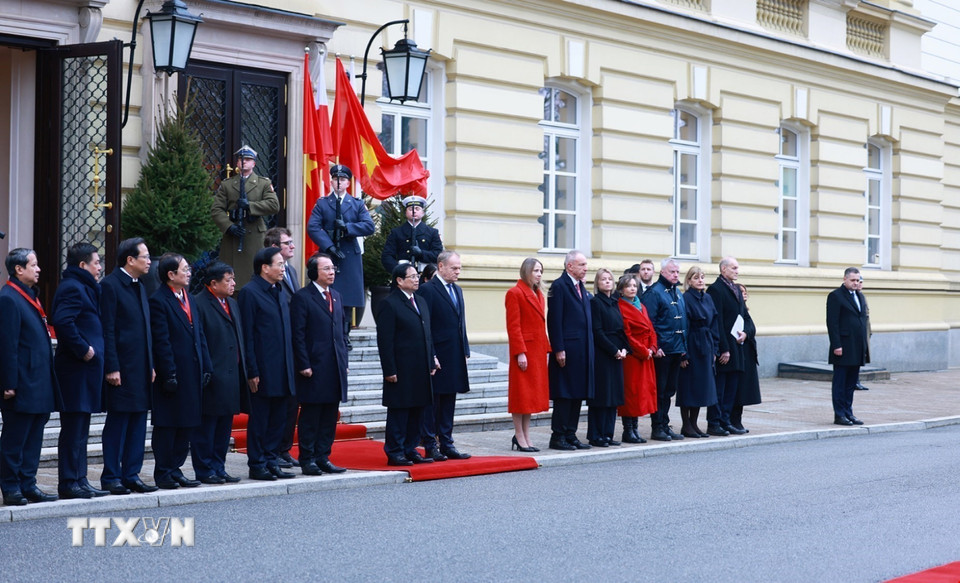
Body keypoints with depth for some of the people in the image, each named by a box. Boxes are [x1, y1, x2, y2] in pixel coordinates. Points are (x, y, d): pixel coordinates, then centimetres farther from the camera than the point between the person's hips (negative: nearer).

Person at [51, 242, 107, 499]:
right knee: (73, 429, -5)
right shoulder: (73, 288, -13)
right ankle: (68, 483, 0)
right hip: (77, 369, -10)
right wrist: (83, 349, -21)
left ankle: (79, 480, 18)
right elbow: (62, 322, -27)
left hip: (85, 370, 10)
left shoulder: (83, 287, 19)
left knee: (80, 430, 13)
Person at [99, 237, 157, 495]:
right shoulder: (110, 285, -9)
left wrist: (151, 365, 13)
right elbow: (107, 330, -14)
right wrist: (111, 367, -17)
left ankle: (131, 475, 16)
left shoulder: (139, 287, 16)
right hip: (122, 368, -8)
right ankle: (111, 478, 6)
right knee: (117, 424, -2)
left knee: (138, 423, 10)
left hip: (141, 369, 8)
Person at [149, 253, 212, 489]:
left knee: (187, 425, 12)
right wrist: (169, 375, -18)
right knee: (166, 426, 1)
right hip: (173, 375, -8)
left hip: (192, 375, 8)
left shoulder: (189, 300, 16)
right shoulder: (158, 301, -11)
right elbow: (161, 341, -15)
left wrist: (206, 367, 9)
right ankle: (163, 474, 9)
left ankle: (175, 470, 20)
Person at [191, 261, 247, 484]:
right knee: (205, 427, 0)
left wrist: (244, 370, 14)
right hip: (210, 380, -8)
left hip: (231, 378, 9)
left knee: (224, 426, 13)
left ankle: (218, 468, 20)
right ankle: (205, 470, 7)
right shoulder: (199, 304, -10)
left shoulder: (233, 304, 18)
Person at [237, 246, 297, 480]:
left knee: (278, 420, 11)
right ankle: (257, 465, 8)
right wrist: (251, 372, -15)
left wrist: (291, 365, 13)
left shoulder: (280, 292, 15)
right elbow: (246, 336, -12)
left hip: (282, 371, 8)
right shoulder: (249, 292, -9)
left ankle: (271, 461, 19)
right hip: (263, 371, -8)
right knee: (259, 420, 1)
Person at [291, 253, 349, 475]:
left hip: (336, 368, 7)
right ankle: (307, 460, 6)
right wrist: (303, 365, -15)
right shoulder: (302, 298, -6)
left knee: (330, 417, 9)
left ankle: (323, 458, 16)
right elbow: (298, 335, -9)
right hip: (314, 369, -7)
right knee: (310, 417, 0)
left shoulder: (335, 296, 16)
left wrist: (344, 361, 13)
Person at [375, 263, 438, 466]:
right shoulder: (389, 304, -9)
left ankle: (410, 450, 20)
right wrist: (389, 370, -16)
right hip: (401, 371, -8)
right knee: (398, 412, -1)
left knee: (417, 411, 11)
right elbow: (384, 341, -13)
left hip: (421, 371, 8)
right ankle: (395, 452, 6)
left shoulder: (421, 302, 16)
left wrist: (432, 361, 15)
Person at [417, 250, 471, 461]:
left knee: (448, 403, 12)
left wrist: (465, 351, 13)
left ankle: (446, 444, 18)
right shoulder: (428, 290, -10)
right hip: (437, 357, -8)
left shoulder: (457, 290, 16)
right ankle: (430, 446, 6)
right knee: (432, 402, 0)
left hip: (455, 358, 8)